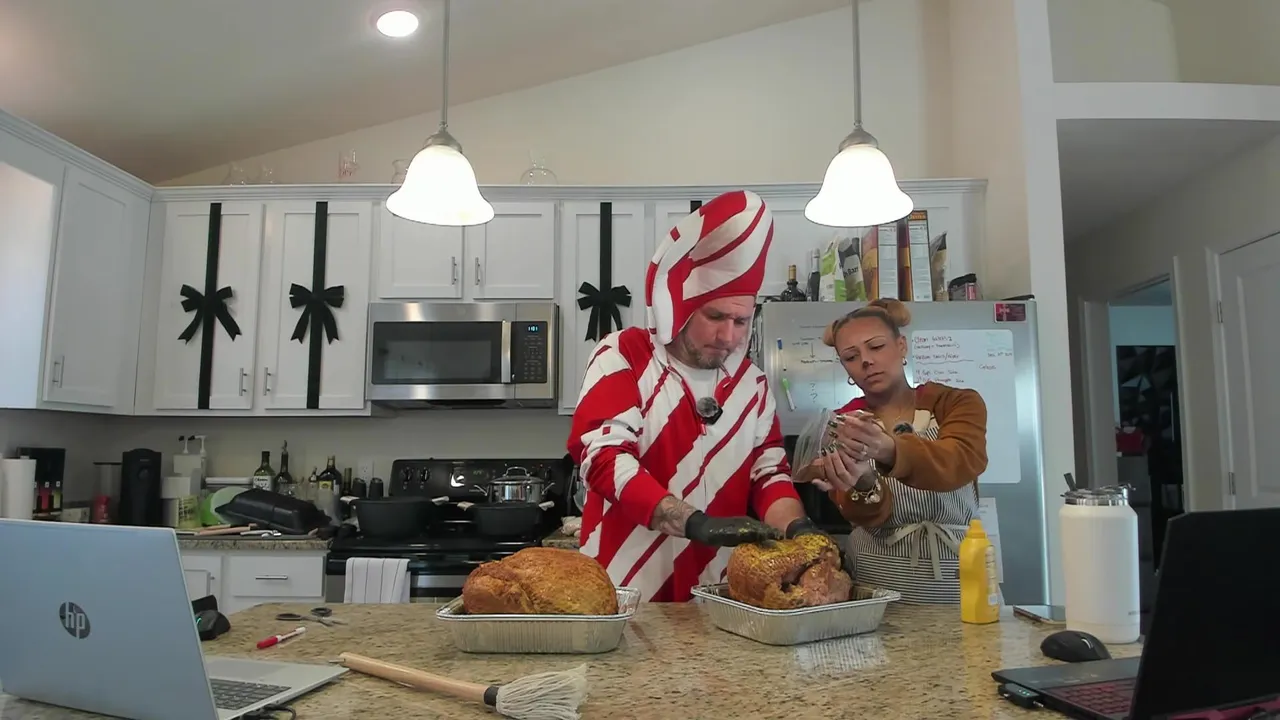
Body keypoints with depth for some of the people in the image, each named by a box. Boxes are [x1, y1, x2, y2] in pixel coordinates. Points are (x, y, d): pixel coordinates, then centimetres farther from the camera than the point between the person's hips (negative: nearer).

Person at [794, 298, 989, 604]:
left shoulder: (958, 403, 1)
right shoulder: (843, 425, 3)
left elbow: (962, 461, -21)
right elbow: (868, 517, -10)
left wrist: (890, 451, -40)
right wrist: (863, 485, -32)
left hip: (957, 576, 0)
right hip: (877, 584, 0)